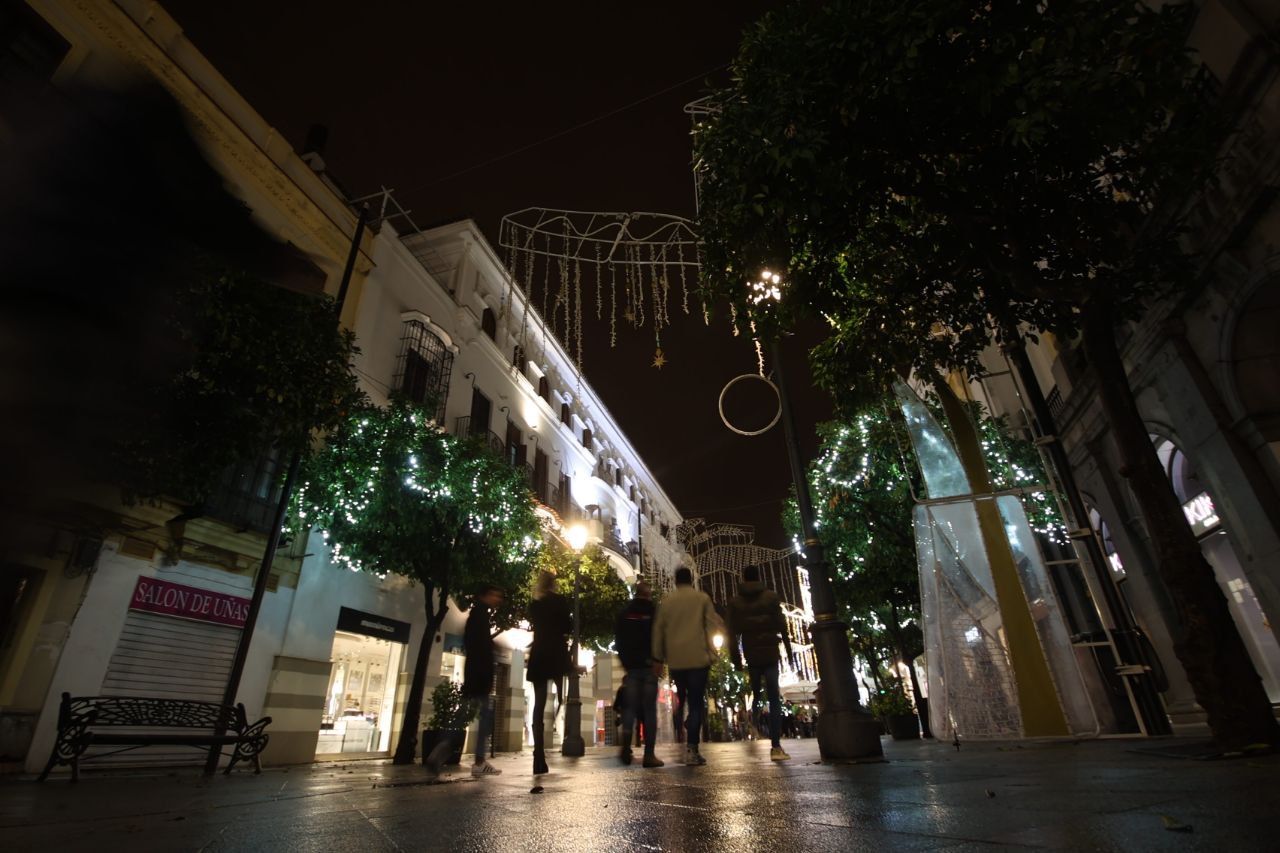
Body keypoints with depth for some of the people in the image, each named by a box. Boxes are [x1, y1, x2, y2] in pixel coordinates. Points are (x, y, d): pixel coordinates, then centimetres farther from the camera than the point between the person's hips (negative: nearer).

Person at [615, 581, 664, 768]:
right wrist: (658, 660, -1)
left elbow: (618, 640, 12)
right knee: (649, 709, 1)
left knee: (630, 707, 8)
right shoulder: (654, 611, -1)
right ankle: (649, 754, -2)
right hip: (649, 666, -2)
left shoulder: (624, 613, 8)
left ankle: (626, 745, -10)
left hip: (631, 666, 2)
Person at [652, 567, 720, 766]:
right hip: (698, 658, -2)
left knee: (683, 701, 17)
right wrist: (711, 653, 3)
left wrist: (658, 657, 12)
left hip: (675, 660, 2)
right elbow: (713, 625, -1)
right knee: (696, 703, -1)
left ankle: (685, 742, 13)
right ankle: (691, 749, -9)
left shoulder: (667, 601, 8)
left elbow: (658, 630, 7)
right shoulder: (702, 598, 5)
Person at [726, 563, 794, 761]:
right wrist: (788, 649, 3)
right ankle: (776, 746, -4)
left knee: (756, 692, 21)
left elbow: (733, 633, 0)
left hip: (751, 655, 1)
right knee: (774, 699, 1)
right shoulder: (771, 596, 0)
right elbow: (782, 625, -3)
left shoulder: (735, 602, 3)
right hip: (770, 653, -1)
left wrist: (736, 657, 4)